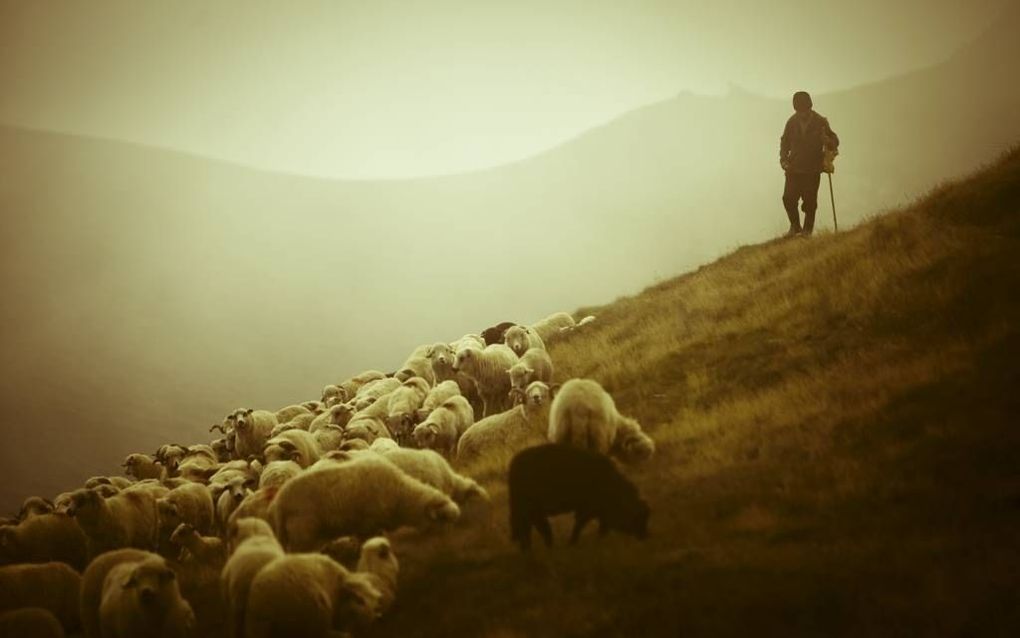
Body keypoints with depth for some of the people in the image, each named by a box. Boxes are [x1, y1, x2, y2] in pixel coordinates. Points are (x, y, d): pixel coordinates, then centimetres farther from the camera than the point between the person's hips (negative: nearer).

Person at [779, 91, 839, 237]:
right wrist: (783, 159, 2)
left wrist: (827, 141, -23)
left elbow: (835, 142, 1)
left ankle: (807, 230, 13)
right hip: (794, 168, 2)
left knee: (810, 201, -3)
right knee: (788, 198, -7)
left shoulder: (820, 122, -5)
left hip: (813, 170, -2)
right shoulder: (792, 122, 2)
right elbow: (785, 141, 16)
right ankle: (795, 226, 14)